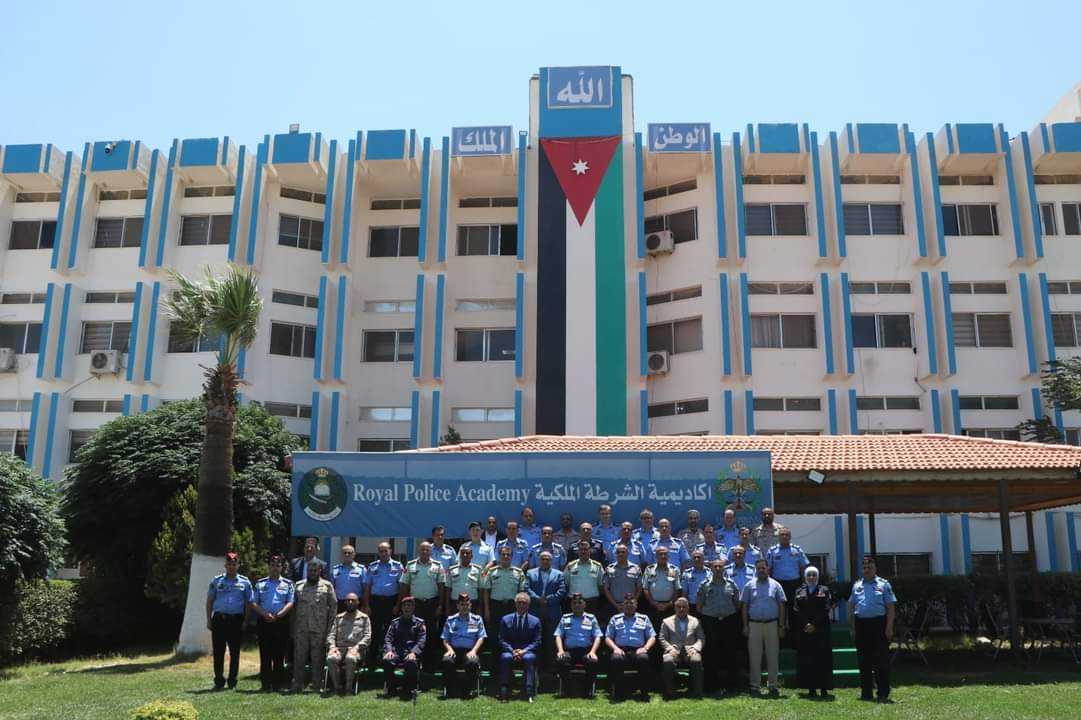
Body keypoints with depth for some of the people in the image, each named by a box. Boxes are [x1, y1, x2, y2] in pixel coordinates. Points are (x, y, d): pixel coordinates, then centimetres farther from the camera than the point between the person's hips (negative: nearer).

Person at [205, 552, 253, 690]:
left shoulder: (245, 582, 6)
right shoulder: (217, 581, 8)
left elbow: (248, 603, 7)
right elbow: (209, 601, 10)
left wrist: (245, 621, -1)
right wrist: (209, 619, 3)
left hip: (236, 620, -1)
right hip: (219, 618, 1)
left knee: (235, 652, 4)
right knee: (218, 651, 2)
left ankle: (232, 681, 13)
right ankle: (219, 681, 11)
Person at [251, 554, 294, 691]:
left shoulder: (287, 584, 9)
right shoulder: (260, 584, 13)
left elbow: (290, 603, 0)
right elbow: (254, 603, 6)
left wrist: (278, 615, -14)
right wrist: (265, 614, -11)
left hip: (281, 622, -1)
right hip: (264, 622, 1)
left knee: (279, 654, 0)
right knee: (265, 654, 0)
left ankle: (277, 683, 5)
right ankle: (265, 683, 5)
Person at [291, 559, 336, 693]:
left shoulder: (327, 586, 5)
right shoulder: (299, 585, 12)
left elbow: (333, 605, 4)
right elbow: (294, 606, 11)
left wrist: (329, 625, -2)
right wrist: (293, 626, 5)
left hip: (319, 629, -2)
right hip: (300, 629, 2)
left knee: (317, 658, 3)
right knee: (299, 657, 2)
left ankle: (317, 685, 10)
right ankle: (297, 685, 8)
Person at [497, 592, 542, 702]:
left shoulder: (535, 621, 8)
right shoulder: (506, 619, 9)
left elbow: (537, 641, 3)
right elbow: (502, 640, 4)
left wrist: (524, 651, -14)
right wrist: (512, 651, -13)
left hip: (527, 652, 0)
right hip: (510, 651, 0)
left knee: (529, 658, -36)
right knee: (506, 658, -35)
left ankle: (529, 693, -38)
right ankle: (503, 693, -34)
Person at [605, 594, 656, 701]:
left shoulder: (644, 619, 22)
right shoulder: (615, 619, 22)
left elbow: (652, 637, 15)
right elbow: (608, 638, 14)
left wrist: (645, 648, -4)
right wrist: (615, 648, -5)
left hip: (638, 650, 0)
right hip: (621, 650, 0)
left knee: (644, 658, -36)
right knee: (616, 659, -36)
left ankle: (644, 692, -25)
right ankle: (617, 692, -25)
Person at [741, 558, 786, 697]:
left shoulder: (775, 585, 5)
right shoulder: (749, 586, 6)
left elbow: (781, 606, 5)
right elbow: (744, 606, 7)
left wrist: (781, 626, 0)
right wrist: (745, 626, 0)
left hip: (771, 624, 0)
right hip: (754, 624, 0)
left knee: (772, 656, 3)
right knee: (755, 656, 3)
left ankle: (773, 685, 11)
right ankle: (755, 685, 9)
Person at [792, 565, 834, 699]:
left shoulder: (824, 590, 5)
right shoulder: (799, 591, 10)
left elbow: (826, 609, -4)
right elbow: (796, 610, 3)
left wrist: (814, 625, -11)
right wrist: (806, 624, -10)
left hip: (821, 631, -2)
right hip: (804, 631, 2)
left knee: (823, 659, -3)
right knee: (807, 660, 1)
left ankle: (824, 688, 1)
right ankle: (811, 689, 7)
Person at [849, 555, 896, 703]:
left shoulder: (883, 584, 3)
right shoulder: (856, 585, 14)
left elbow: (890, 608, -1)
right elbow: (852, 606, 16)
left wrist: (889, 627, -9)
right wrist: (853, 627, 9)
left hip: (879, 624, -4)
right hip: (861, 625, 4)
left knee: (881, 660, -4)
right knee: (864, 660, 8)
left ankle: (883, 694, 2)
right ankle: (866, 693, 16)